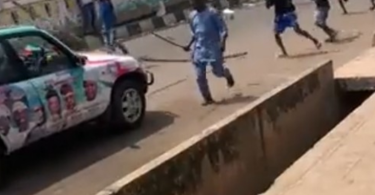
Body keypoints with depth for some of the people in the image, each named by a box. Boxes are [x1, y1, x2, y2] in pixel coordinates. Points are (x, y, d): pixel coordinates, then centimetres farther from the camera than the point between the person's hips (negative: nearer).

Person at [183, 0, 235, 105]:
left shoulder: (212, 13, -11)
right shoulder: (192, 15, 7)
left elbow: (223, 29, -10)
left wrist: (222, 43, -22)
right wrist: (189, 45, 10)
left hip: (213, 47, -5)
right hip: (199, 49, 5)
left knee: (218, 71, 2)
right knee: (200, 76, 1)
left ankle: (227, 74, 39)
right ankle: (207, 98, 14)